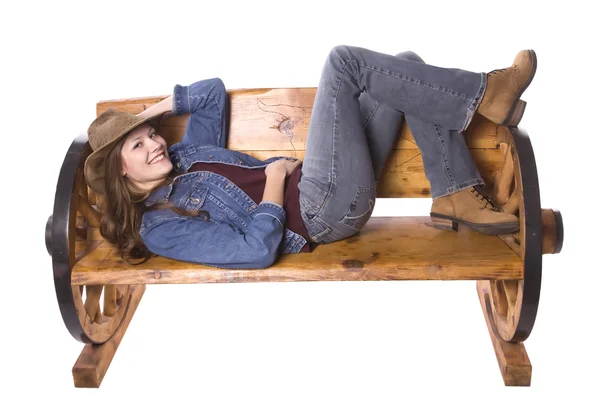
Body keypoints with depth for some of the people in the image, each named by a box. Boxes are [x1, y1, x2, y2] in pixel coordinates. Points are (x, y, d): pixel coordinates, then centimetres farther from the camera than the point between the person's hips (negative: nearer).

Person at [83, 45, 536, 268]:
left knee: (407, 65, 2)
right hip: (325, 212, -9)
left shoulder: (184, 155, 16)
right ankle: (484, 95, -10)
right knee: (343, 59, -15)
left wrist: (155, 109, 12)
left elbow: (214, 90, 22)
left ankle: (458, 197, -3)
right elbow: (257, 252, -20)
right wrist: (275, 180, -12)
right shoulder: (158, 226, -9)